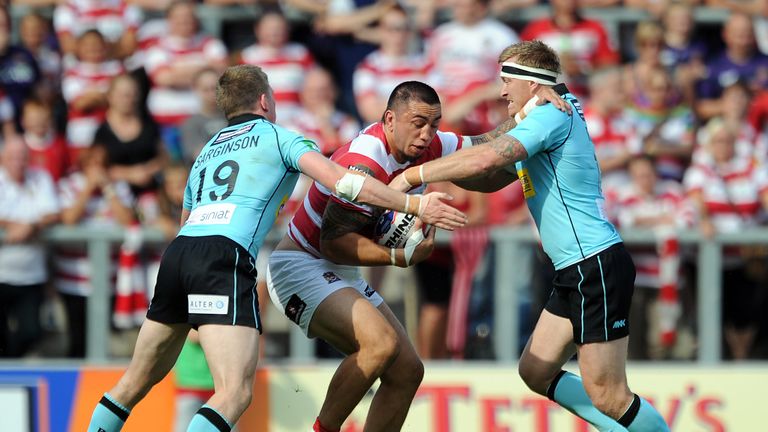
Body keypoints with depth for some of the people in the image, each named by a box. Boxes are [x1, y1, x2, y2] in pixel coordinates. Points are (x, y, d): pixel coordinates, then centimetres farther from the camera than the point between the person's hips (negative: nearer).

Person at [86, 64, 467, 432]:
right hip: (225, 258, -7)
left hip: (178, 251, 7)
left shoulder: (205, 153, 31)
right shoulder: (280, 137, 12)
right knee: (235, 393, -15)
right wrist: (414, 205, 0)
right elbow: (340, 182, -2)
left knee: (138, 380, 21)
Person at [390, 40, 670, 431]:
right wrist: (436, 168, 10)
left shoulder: (553, 115, -12)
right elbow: (491, 178, 25)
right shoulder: (543, 120, 20)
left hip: (597, 266, -11)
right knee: (535, 372, 12)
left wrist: (415, 175, -16)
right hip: (576, 271, 11)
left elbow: (486, 159, -24)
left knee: (608, 396, -11)